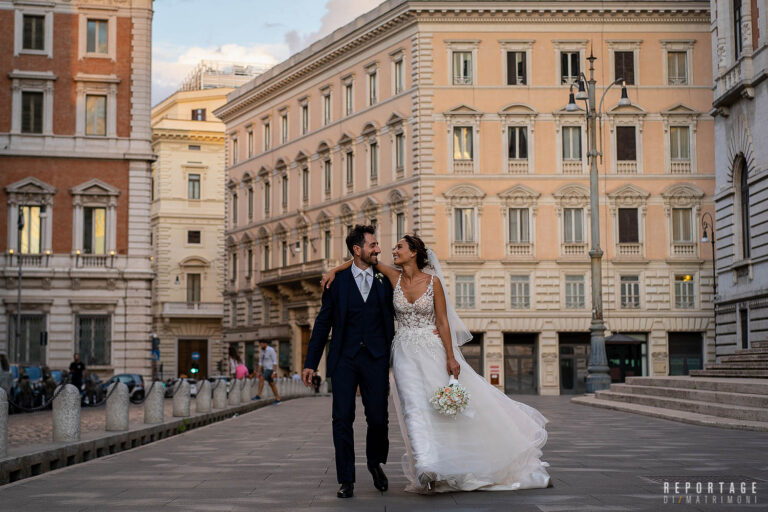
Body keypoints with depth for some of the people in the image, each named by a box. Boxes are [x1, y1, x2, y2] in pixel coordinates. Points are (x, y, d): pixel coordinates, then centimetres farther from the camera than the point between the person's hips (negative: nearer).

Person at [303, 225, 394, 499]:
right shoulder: (337, 281, 3)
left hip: (376, 358, 1)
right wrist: (311, 363, 2)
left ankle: (375, 464, 28)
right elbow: (323, 324, 6)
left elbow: (391, 322, 12)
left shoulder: (385, 281, 7)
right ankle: (346, 480, 8)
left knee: (378, 418, 0)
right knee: (342, 419, -2)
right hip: (344, 358, -1)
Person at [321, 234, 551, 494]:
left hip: (433, 349, -2)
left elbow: (442, 322, -5)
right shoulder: (394, 277, 1)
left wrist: (451, 357, -8)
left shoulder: (433, 282, -6)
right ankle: (427, 468, -18)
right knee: (414, 406, -13)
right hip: (405, 352, 2)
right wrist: (334, 270, -4)